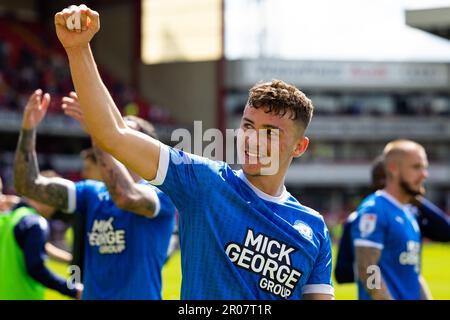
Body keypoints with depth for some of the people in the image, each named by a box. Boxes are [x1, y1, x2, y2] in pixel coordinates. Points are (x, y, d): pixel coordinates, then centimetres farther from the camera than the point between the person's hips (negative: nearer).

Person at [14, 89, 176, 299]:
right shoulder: (92, 193, 9)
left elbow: (125, 197, -32)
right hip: (92, 294, 6)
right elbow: (29, 186, 3)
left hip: (139, 294, -6)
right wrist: (28, 129, -12)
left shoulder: (160, 194, -10)